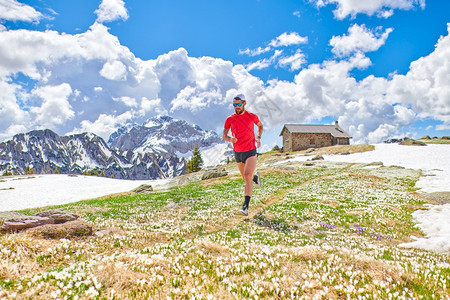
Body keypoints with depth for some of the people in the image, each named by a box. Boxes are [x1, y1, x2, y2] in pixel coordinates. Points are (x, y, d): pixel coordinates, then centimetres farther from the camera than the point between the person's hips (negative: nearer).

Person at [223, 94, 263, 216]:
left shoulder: (252, 116, -3)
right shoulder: (230, 119, -2)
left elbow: (260, 125, 18)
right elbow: (224, 136, 4)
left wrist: (258, 138, 3)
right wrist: (230, 139, -19)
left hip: (250, 151, -3)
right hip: (238, 153, 3)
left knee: (247, 177, -18)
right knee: (246, 177, 17)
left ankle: (246, 206, -17)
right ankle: (255, 177, 54)